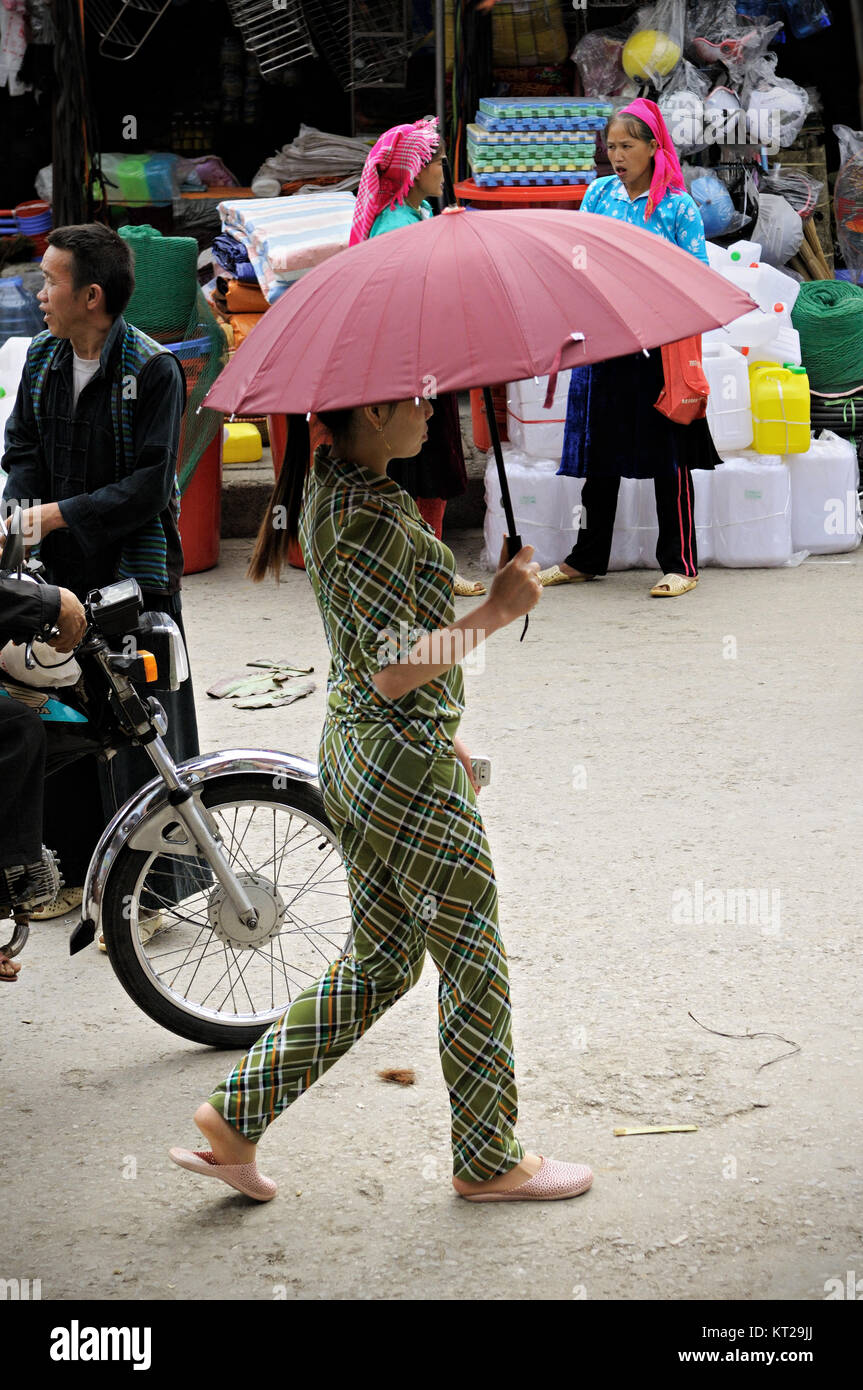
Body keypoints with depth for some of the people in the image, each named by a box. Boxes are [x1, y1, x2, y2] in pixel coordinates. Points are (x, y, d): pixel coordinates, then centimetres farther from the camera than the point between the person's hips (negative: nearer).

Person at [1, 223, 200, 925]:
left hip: (136, 574, -6)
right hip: (61, 573, 6)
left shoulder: (152, 370, -12)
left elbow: (149, 484, -16)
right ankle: (78, 871, 26)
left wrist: (59, 513, -19)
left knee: (138, 733, -1)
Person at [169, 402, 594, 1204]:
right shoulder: (373, 518, -22)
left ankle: (235, 1120, 17)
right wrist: (496, 612, -18)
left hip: (353, 754, 10)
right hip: (407, 769, -10)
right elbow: (396, 672, -23)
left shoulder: (327, 489, 10)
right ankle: (487, 1162, 20)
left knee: (377, 965, 17)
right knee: (475, 964, 6)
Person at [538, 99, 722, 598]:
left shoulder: (679, 207, -2)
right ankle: (587, 558, 22)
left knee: (668, 457, -1)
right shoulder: (599, 193, 10)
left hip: (659, 346, -4)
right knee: (600, 450, 11)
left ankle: (681, 565, 6)